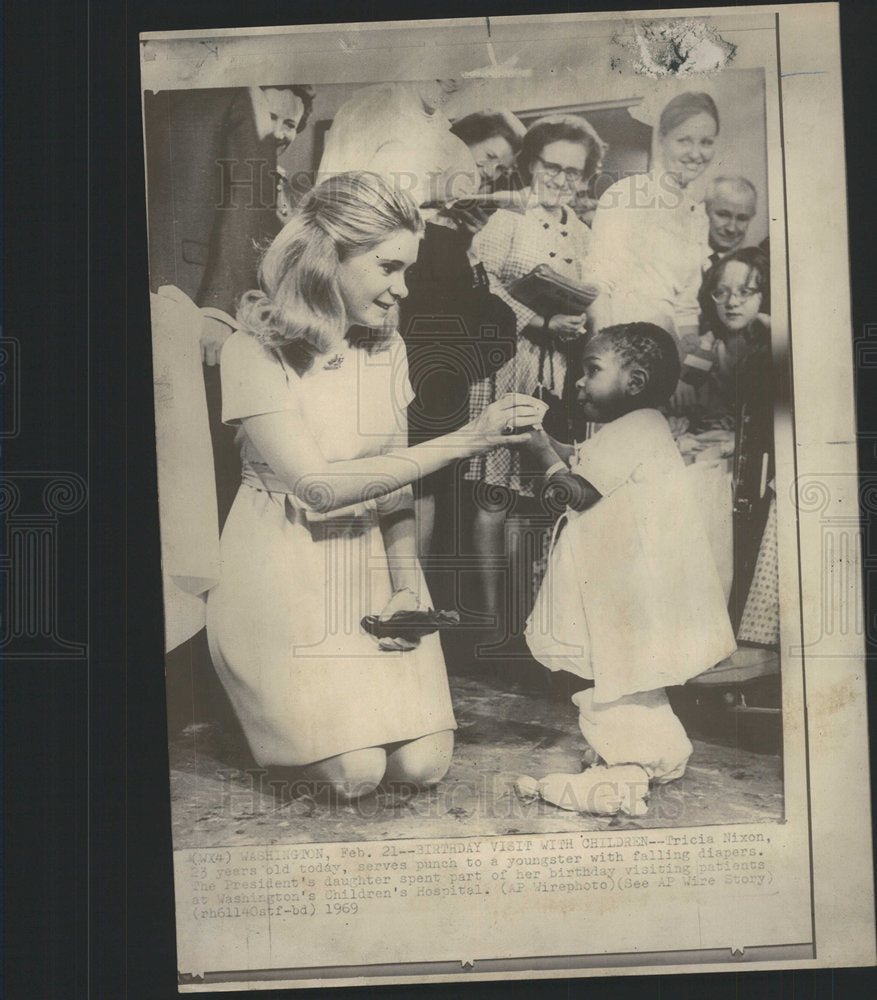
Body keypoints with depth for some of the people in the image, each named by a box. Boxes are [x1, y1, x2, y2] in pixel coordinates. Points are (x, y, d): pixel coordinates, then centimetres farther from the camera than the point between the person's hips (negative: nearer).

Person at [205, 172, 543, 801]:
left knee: (424, 763, -9)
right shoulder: (255, 350, -14)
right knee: (356, 771, -14)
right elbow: (319, 485, -23)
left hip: (371, 564, 5)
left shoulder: (388, 348, 5)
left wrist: (406, 583, -8)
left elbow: (396, 476, 8)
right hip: (283, 573, -5)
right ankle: (277, 706, 16)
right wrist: (461, 442, -25)